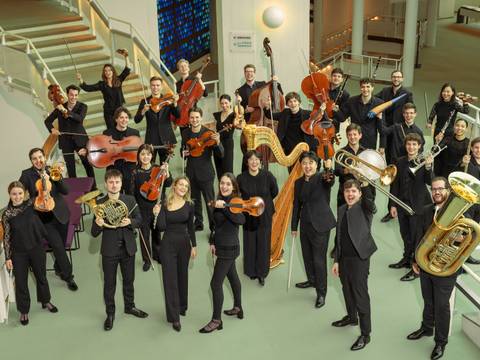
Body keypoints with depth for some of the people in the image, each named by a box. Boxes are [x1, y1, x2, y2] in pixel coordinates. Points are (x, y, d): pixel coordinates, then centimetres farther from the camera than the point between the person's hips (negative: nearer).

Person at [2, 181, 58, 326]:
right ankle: (23, 311, 30)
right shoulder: (7, 214, -13)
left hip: (37, 248, 2)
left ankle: (45, 301, 44)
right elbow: (6, 237, -8)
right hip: (19, 253, -2)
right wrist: (8, 257, -7)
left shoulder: (31, 204, -8)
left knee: (41, 276, 21)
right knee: (21, 281, 10)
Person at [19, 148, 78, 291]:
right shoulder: (27, 174, -4)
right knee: (58, 245, -10)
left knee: (61, 245, 12)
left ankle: (59, 268, 40)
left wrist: (57, 178, -19)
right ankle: (68, 276, 5)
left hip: (60, 213, 3)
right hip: (44, 217, -3)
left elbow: (65, 191, -3)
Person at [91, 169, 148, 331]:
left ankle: (129, 306, 40)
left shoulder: (130, 200, -3)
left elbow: (139, 220, 3)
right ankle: (110, 313, 26)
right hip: (109, 250, -2)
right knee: (109, 284, 10)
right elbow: (94, 233, -9)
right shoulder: (99, 204, -10)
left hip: (128, 248, 3)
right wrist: (98, 224, -32)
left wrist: (130, 222, -19)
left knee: (129, 280, 19)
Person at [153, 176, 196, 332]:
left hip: (184, 243, 2)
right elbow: (162, 228, -10)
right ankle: (174, 317, 2)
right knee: (170, 279, -3)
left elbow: (190, 227, 8)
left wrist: (194, 245, 7)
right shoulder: (164, 204, -6)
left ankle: (182, 306, 37)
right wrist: (158, 214, -21)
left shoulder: (189, 205, 0)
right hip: (168, 244, -2)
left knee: (182, 276, 15)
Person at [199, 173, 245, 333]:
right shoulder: (220, 200, 6)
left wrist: (224, 206, -45)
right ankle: (238, 308, 38)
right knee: (232, 276, 22)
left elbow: (241, 220, -40)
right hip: (223, 246, 9)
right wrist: (213, 242, 14)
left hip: (229, 248, -9)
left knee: (216, 283, -8)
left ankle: (216, 320, 1)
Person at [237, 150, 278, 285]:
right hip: (248, 216, 0)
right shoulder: (241, 178, -11)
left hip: (265, 216, 0)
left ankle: (262, 273, 19)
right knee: (250, 244, 9)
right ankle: (251, 271, 28)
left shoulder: (267, 176, -12)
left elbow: (275, 192, 4)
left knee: (263, 244, 5)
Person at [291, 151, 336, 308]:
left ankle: (321, 293, 8)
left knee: (319, 259, -4)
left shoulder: (322, 178, -11)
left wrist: (329, 170, -57)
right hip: (305, 224, 6)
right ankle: (312, 280, 42)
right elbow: (296, 205, 12)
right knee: (307, 255, 19)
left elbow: (330, 181, -36)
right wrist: (294, 226, 15)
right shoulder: (299, 183, 6)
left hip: (320, 224, -6)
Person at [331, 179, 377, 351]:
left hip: (359, 258, -6)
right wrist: (336, 260, 12)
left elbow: (370, 201, -33)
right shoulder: (342, 210, 9)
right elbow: (338, 236, 12)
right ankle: (351, 317, 46)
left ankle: (365, 334, 6)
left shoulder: (365, 208, -7)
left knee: (360, 294, -2)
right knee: (347, 290, 22)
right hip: (343, 257, 6)